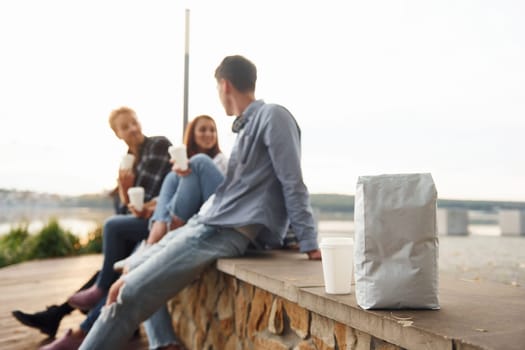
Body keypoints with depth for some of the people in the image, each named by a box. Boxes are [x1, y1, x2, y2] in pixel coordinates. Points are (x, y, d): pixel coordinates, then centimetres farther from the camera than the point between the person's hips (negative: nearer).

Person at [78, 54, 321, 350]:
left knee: (129, 295, -13)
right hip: (212, 224, 10)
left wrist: (309, 244, -15)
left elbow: (293, 183, -13)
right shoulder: (249, 125, 19)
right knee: (136, 273, 14)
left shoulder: (273, 116, -8)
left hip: (228, 231, -10)